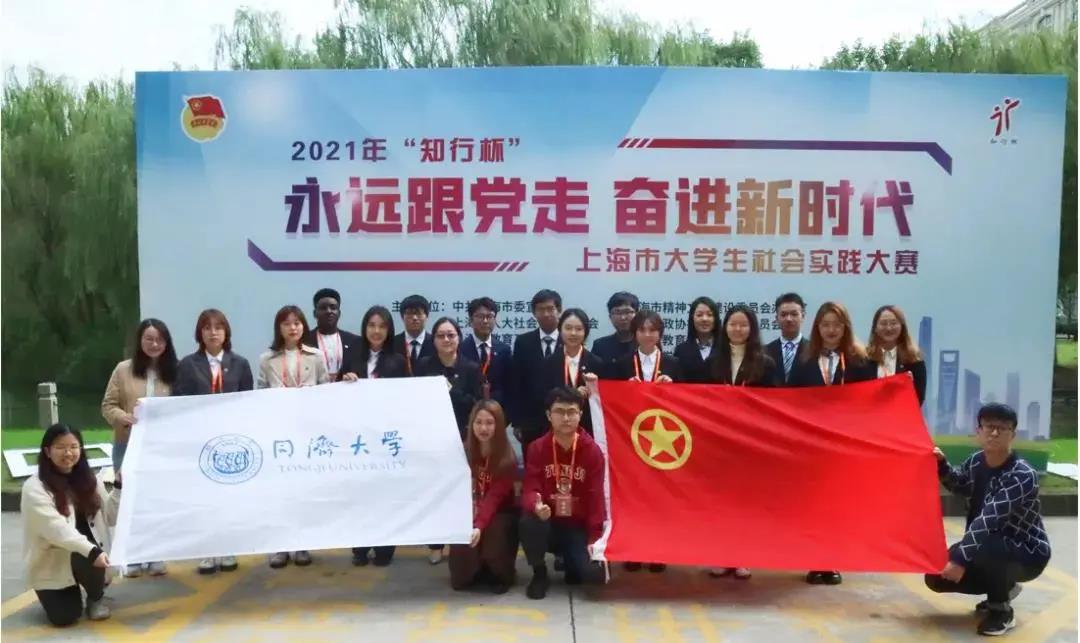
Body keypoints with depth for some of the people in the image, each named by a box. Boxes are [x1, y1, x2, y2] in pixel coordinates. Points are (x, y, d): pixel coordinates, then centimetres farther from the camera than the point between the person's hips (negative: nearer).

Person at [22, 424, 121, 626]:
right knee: (64, 617, -16)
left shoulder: (89, 479, 4)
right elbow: (56, 529, -28)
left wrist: (119, 488, -9)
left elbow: (109, 518, 4)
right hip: (50, 562, -4)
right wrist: (92, 551, -39)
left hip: (83, 555, 4)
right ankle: (72, 591, 21)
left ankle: (96, 597, 5)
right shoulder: (34, 488, -15)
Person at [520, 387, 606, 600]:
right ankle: (539, 574, -5)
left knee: (595, 573, -24)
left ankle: (571, 561, 14)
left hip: (579, 528, 0)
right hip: (548, 523, 1)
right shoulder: (537, 448, -5)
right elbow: (530, 488, -12)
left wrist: (595, 538, -17)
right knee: (529, 522, -34)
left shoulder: (593, 451, -7)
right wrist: (536, 505, -37)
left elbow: (596, 496, -9)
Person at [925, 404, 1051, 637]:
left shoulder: (1022, 476, -27)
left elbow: (989, 519, -36)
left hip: (1028, 553, -7)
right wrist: (942, 465, -2)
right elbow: (959, 485, 19)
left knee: (983, 548, -38)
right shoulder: (975, 461, -5)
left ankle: (1002, 610, -9)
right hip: (988, 548, 7)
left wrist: (960, 558, -42)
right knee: (937, 575, -6)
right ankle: (1002, 588, 20)